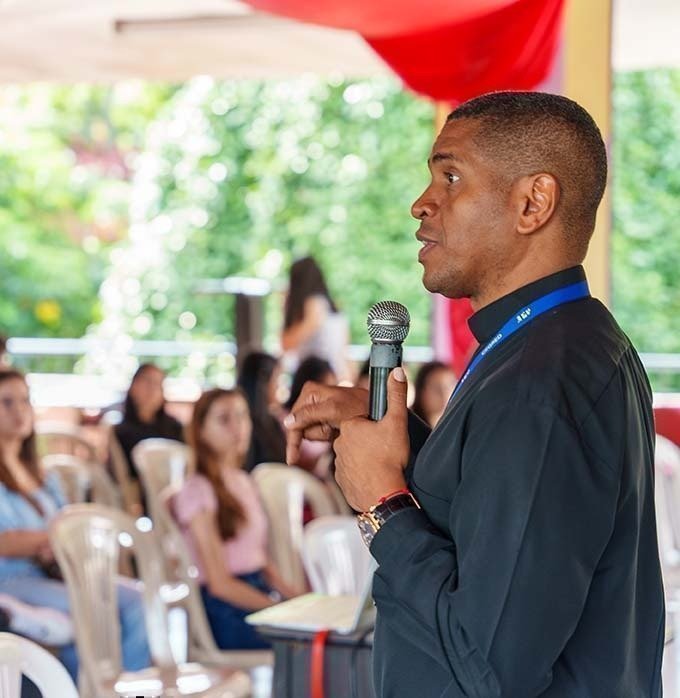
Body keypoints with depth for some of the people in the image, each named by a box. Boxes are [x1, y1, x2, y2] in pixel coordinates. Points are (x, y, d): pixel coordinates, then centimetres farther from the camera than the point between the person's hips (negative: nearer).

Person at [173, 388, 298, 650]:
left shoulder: (244, 483, 19)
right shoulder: (197, 491, -5)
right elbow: (220, 583, -10)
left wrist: (295, 599, 4)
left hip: (260, 593, 8)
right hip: (224, 611, -8)